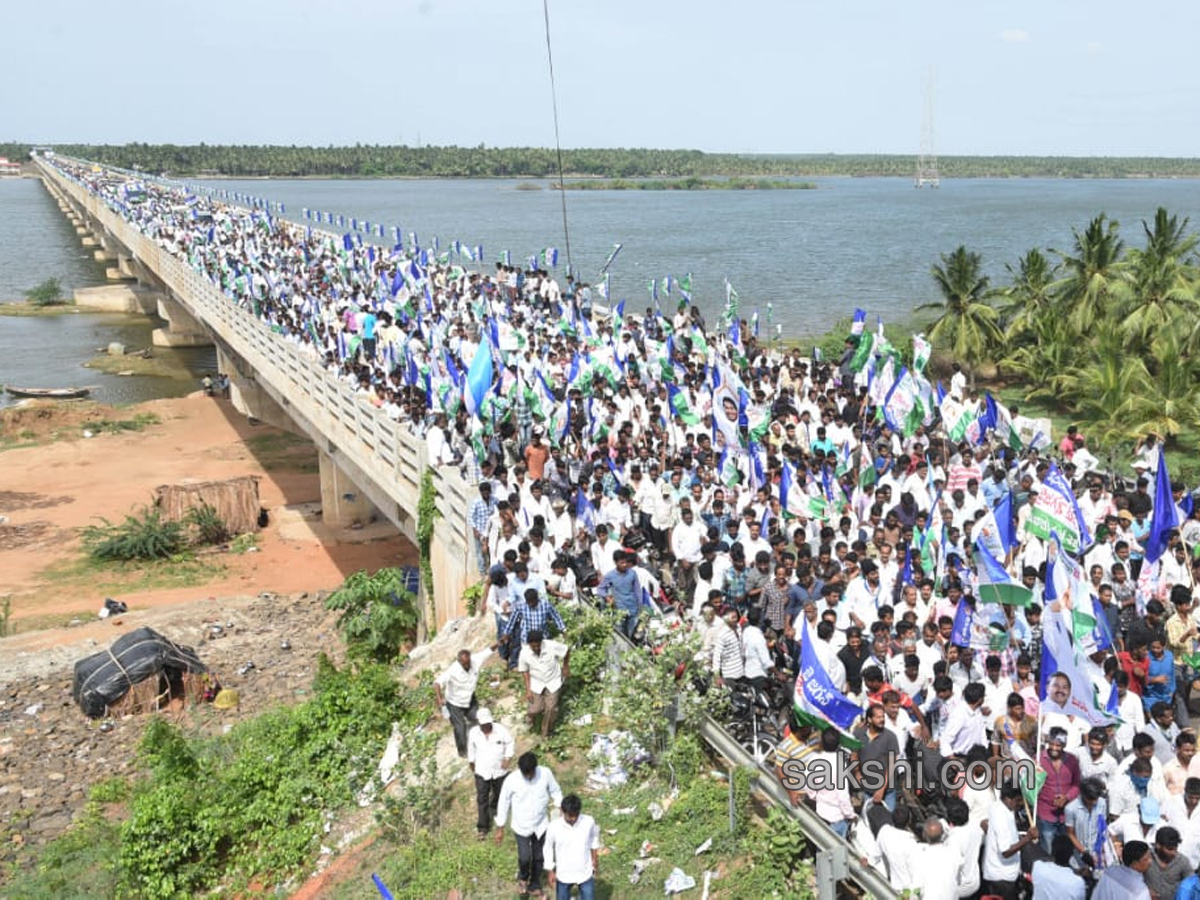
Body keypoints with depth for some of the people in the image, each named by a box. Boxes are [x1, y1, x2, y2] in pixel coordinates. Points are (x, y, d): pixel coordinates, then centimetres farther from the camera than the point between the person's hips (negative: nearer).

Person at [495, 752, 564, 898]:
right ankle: (522, 878, 33)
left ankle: (535, 885, 40)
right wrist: (500, 828, -3)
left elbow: (556, 792, -2)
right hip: (521, 826, -2)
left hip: (541, 825, 2)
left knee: (538, 857, 15)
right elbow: (503, 803, -10)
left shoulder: (546, 773, -20)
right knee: (524, 858, -1)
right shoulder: (511, 780, -23)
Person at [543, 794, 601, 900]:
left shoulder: (589, 822, -20)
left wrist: (595, 860, 10)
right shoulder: (554, 827, -23)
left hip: (585, 873, 1)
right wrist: (550, 872, -1)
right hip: (563, 874, -1)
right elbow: (548, 849, -6)